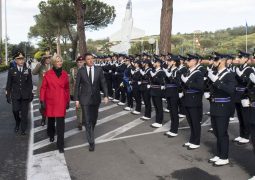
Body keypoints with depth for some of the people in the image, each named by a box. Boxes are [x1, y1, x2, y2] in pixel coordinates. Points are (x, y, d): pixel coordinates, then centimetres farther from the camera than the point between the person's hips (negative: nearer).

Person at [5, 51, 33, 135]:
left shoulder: (28, 70, 4)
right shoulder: (11, 70, 2)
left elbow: (30, 83, 7)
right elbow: (9, 84, 4)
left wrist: (31, 94, 4)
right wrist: (8, 95, 2)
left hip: (25, 95, 1)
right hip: (15, 95, 0)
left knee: (24, 113, 4)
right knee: (15, 110, -10)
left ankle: (23, 129, 16)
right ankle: (17, 124, 21)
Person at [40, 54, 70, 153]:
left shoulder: (65, 74, 4)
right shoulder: (48, 74, -2)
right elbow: (43, 88, 0)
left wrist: (68, 101, 11)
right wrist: (42, 101, -6)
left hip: (61, 102, 0)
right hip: (50, 101, 0)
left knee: (61, 124, -7)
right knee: (51, 120, 18)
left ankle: (60, 145, -1)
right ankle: (51, 135, 47)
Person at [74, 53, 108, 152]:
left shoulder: (99, 70, -1)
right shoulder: (81, 71, -4)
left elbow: (103, 83, 0)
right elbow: (77, 85, -1)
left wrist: (106, 95, -9)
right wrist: (76, 99, -3)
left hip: (96, 98, 2)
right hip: (85, 99, -2)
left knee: (94, 119, 16)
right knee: (87, 120, -4)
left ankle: (90, 132, 43)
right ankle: (91, 142, 2)